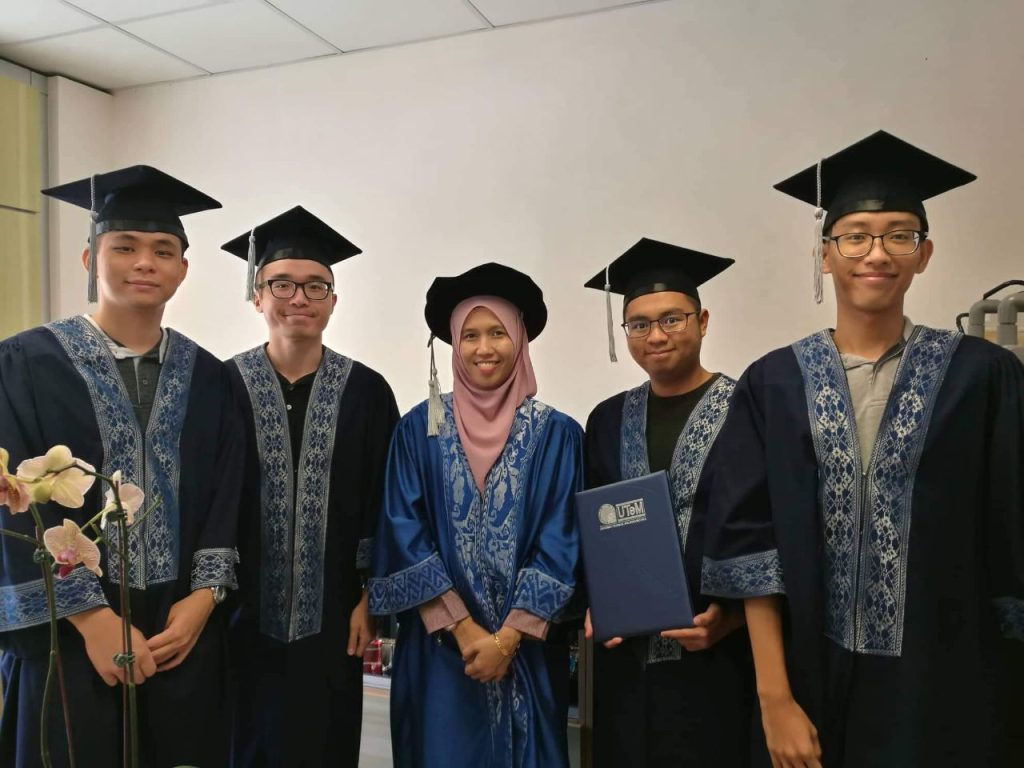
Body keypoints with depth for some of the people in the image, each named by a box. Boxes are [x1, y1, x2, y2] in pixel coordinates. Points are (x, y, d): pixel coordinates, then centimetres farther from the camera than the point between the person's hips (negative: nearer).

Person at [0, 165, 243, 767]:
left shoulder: (208, 378, 5)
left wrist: (203, 598, -9)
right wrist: (93, 618, -14)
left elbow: (227, 500, 3)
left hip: (184, 631, 3)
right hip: (68, 633, -2)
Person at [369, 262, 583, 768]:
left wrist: (508, 637, -12)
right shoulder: (419, 428, 0)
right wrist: (464, 630, -11)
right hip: (438, 650, 0)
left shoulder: (556, 434, -1)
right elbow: (405, 534, -5)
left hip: (528, 649, 0)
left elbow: (560, 545, -5)